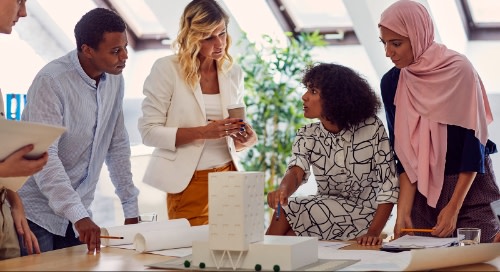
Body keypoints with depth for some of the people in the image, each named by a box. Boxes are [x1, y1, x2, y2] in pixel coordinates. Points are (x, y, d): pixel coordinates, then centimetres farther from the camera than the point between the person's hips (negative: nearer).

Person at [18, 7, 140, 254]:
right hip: (38, 214, -6)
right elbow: (45, 157, -26)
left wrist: (131, 208, 8)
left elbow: (118, 145, 10)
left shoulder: (114, 80, 2)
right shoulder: (51, 81, -19)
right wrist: (78, 216, -33)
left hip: (78, 213, 6)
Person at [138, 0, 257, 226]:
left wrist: (246, 139, -7)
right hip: (188, 182, -4)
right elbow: (148, 131, -11)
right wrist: (202, 132, -20)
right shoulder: (167, 69, -8)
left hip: (228, 175, 4)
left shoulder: (233, 72, 6)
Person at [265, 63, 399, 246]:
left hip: (363, 215, -4)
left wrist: (374, 233, -25)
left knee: (287, 211, -20)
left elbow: (389, 185, -14)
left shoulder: (371, 128, -13)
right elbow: (296, 171, -21)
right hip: (326, 209, 4)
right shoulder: (307, 136, -2)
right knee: (282, 207, -22)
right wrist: (283, 190, -45)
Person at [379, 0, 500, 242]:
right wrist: (404, 210, -11)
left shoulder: (459, 70, -15)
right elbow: (403, 153, -1)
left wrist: (454, 207, -14)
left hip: (470, 187, -3)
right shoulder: (391, 83, -3)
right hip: (423, 190, 3)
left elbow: (474, 141, -12)